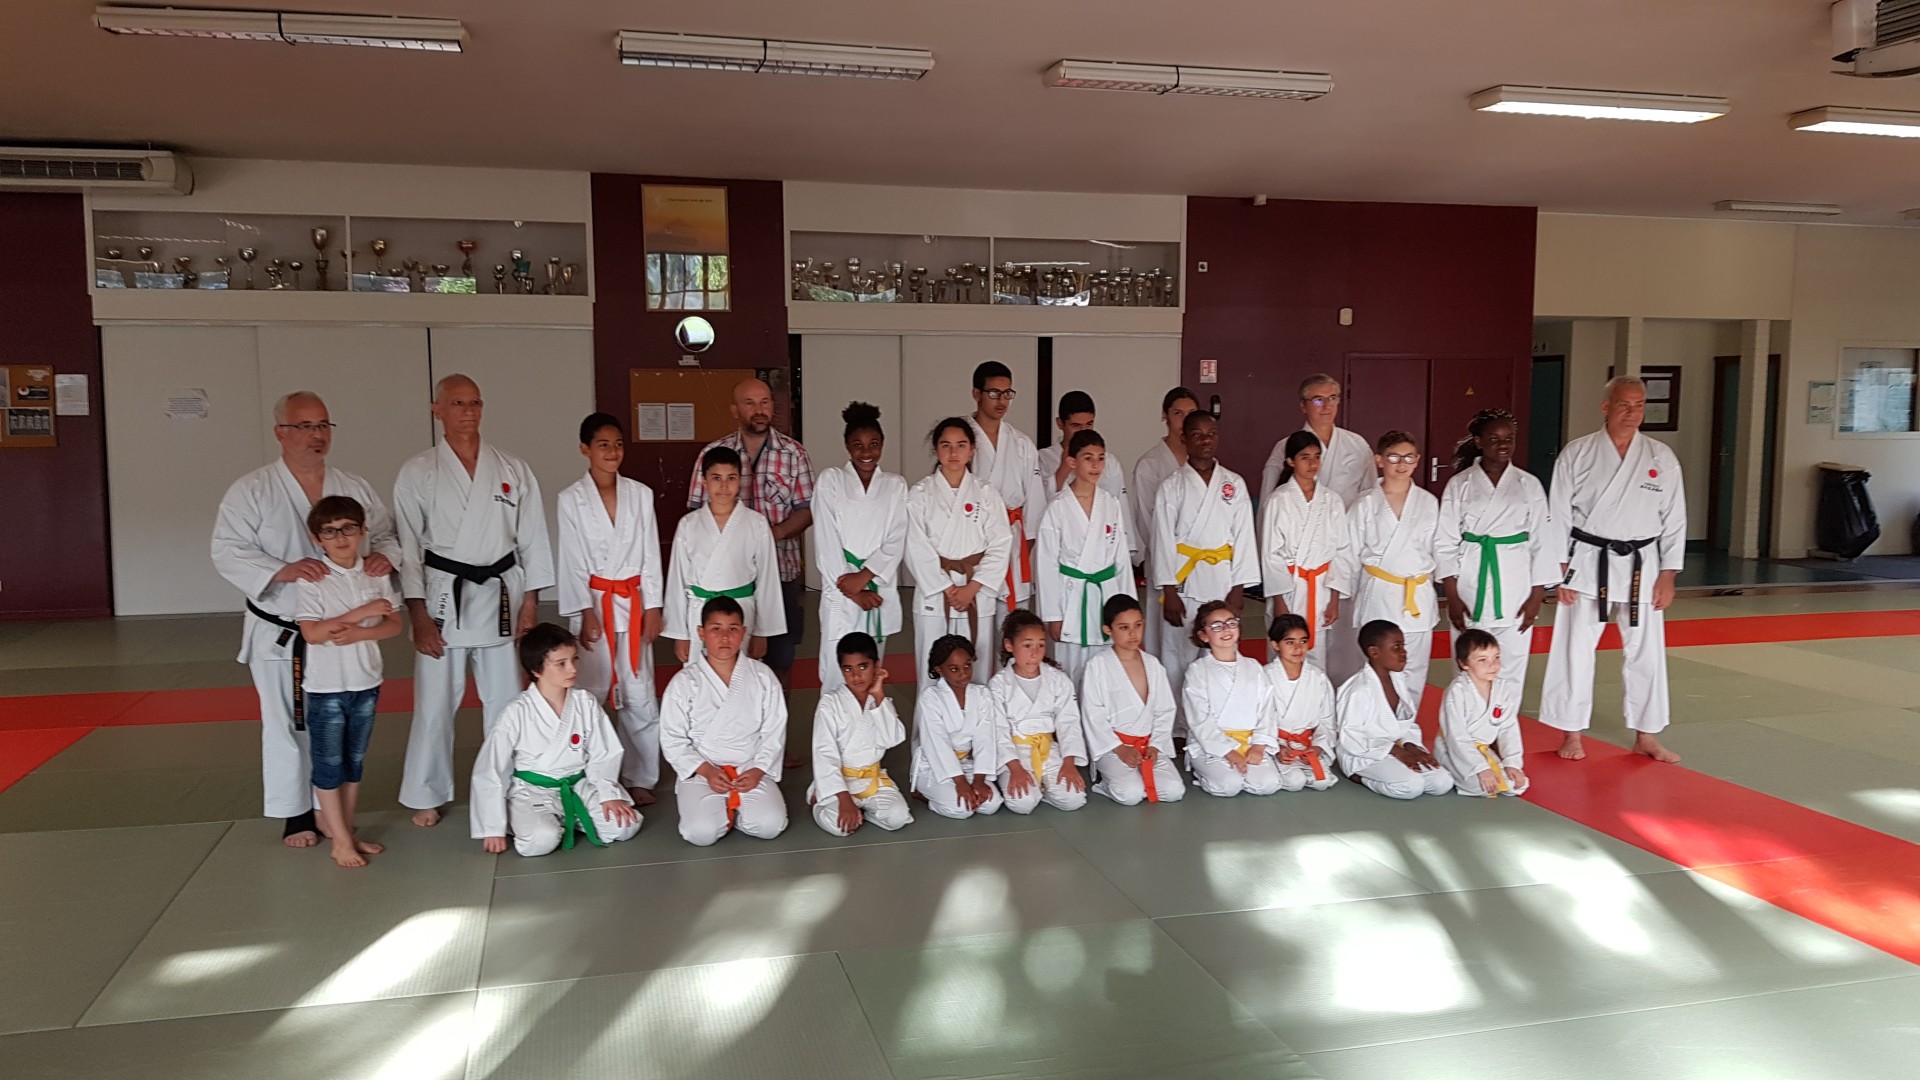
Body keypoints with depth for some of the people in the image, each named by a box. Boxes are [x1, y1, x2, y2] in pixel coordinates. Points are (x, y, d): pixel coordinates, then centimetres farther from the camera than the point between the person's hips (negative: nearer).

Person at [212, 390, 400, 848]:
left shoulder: (355, 488, 4)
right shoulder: (250, 491, -7)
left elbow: (386, 532, 8)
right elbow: (228, 552, -12)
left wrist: (384, 554, -16)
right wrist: (281, 571, -28)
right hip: (280, 634, -3)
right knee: (287, 724, 7)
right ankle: (295, 814, 21)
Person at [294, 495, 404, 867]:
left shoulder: (376, 574, -1)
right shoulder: (310, 580, -12)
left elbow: (394, 624, -1)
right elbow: (312, 633, -19)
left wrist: (359, 633, -19)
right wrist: (362, 612, -22)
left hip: (366, 682, 4)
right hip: (326, 686, -4)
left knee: (353, 762, 16)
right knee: (328, 765, 5)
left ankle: (345, 830, 29)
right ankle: (340, 840, 15)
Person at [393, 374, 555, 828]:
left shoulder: (513, 469, 5)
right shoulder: (417, 472, 0)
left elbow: (533, 539, 5)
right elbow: (408, 546, -1)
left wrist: (530, 603, 0)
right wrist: (418, 614, -6)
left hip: (501, 595, 2)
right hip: (443, 597, -1)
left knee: (505, 698, 7)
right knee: (435, 700, 3)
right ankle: (426, 796, 20)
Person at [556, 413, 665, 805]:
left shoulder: (640, 495, 5)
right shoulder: (570, 500, -2)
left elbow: (650, 554, 5)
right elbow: (572, 562, -5)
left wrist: (653, 607, 1)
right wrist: (585, 614, -10)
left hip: (634, 604, 3)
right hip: (594, 605, -2)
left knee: (639, 697, 4)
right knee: (589, 695, 0)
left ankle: (639, 779, 16)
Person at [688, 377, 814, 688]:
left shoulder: (794, 453, 1)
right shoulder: (712, 454, 1)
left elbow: (807, 510, 0)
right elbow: (697, 513, 2)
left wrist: (772, 533, -17)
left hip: (782, 571, 0)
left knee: (780, 660, 10)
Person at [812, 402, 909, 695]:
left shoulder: (895, 485, 9)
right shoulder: (830, 481, 3)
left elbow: (896, 541, 1)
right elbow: (826, 541, -3)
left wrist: (864, 577, -11)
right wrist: (852, 590, -8)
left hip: (881, 593, 2)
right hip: (840, 593, -2)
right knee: (836, 678, -7)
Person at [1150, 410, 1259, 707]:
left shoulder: (1235, 484, 6)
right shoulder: (1172, 486, 0)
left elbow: (1243, 537, 4)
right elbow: (1164, 540, -2)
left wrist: (1236, 593, -1)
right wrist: (1169, 593, -7)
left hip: (1223, 584, 2)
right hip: (1184, 584, -2)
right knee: (1178, 659, 0)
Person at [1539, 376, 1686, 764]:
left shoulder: (1662, 458, 2)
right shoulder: (1577, 453, -3)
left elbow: (1674, 520, 4)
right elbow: (1559, 515, -2)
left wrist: (1667, 575, -1)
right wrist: (1562, 570, -6)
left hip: (1641, 565, 2)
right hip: (1588, 563, -2)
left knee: (1646, 652, 8)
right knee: (1575, 650, 2)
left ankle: (1646, 736, 22)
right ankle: (1572, 735, 15)